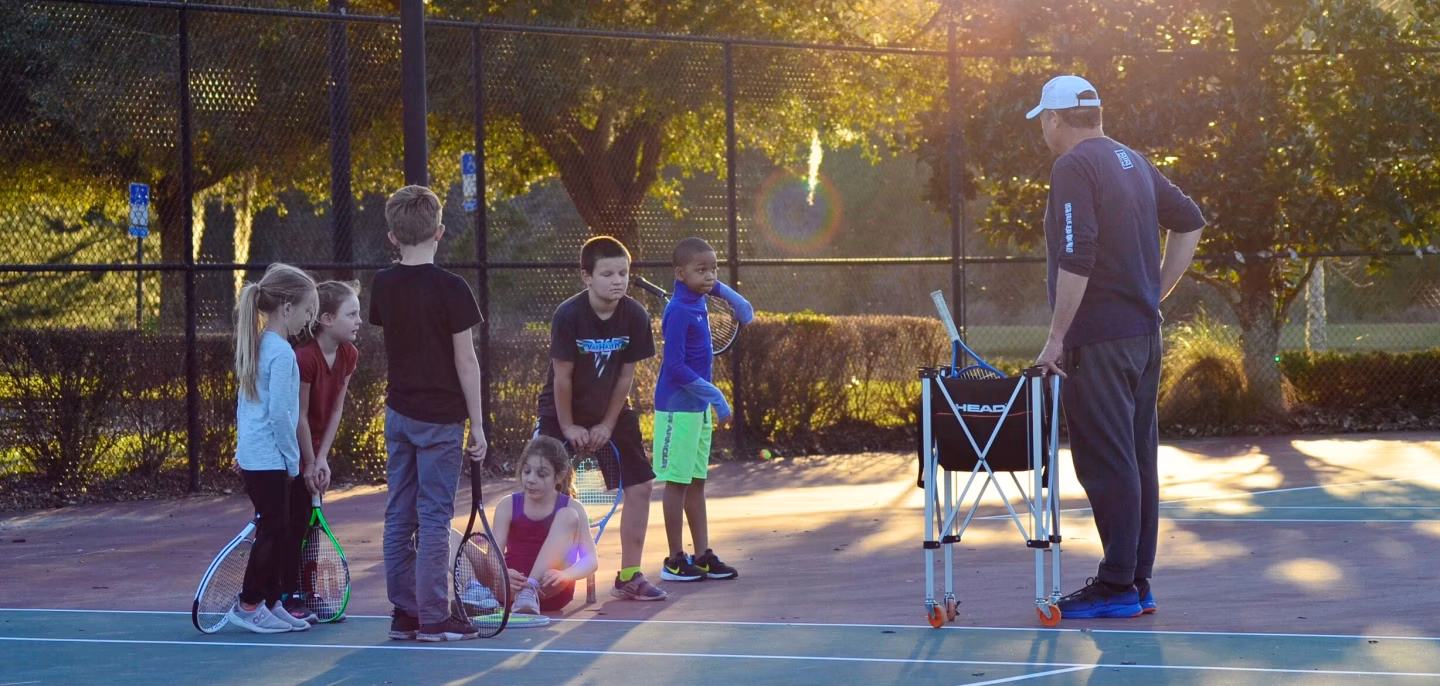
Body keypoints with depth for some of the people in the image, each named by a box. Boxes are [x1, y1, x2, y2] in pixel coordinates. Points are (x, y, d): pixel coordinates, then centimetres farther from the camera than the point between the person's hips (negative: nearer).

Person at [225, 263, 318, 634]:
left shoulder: (257, 346, 11)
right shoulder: (282, 353, -17)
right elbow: (279, 413, -20)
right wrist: (292, 460, -11)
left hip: (251, 453, 9)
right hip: (269, 459, -9)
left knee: (274, 528, 13)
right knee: (273, 527, -3)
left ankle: (271, 602, 18)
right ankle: (248, 604, 2)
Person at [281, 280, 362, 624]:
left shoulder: (348, 355, -5)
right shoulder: (305, 358, -28)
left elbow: (336, 409, 0)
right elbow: (299, 417, -22)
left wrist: (321, 459, -5)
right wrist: (310, 463, -14)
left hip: (313, 451, 7)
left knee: (308, 522, 12)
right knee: (293, 522, -5)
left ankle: (305, 592, 20)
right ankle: (288, 598, 1)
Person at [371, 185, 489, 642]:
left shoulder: (383, 286, 3)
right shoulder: (450, 289, -13)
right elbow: (465, 360, -11)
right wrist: (477, 424, -7)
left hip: (398, 413, 5)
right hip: (440, 416, -5)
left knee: (399, 516, 9)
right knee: (434, 518, -2)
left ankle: (403, 613, 13)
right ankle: (433, 618, 0)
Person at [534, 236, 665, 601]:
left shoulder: (635, 316, -14)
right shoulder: (568, 316, -25)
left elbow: (626, 375, -7)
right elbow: (562, 376, -18)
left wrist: (607, 425, -6)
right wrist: (568, 428, -13)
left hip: (611, 412, 4)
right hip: (562, 413, -4)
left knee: (640, 487, 0)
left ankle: (629, 577, 9)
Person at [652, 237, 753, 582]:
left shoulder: (696, 302, 4)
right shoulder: (679, 312, -19)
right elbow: (675, 367, -22)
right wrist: (715, 396, -21)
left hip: (698, 405, 9)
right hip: (678, 407, -9)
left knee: (696, 482, 12)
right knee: (677, 482, -2)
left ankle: (703, 555, 16)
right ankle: (675, 561, 4)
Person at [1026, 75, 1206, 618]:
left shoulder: (1073, 167, -12)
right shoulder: (1134, 162, 14)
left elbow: (1076, 260, -20)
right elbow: (1189, 222, 21)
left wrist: (1057, 337, -14)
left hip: (1099, 339, -9)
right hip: (1144, 333, 9)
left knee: (1106, 463, -6)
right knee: (1138, 459, 11)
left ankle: (1116, 587, -5)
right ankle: (1138, 582, 15)